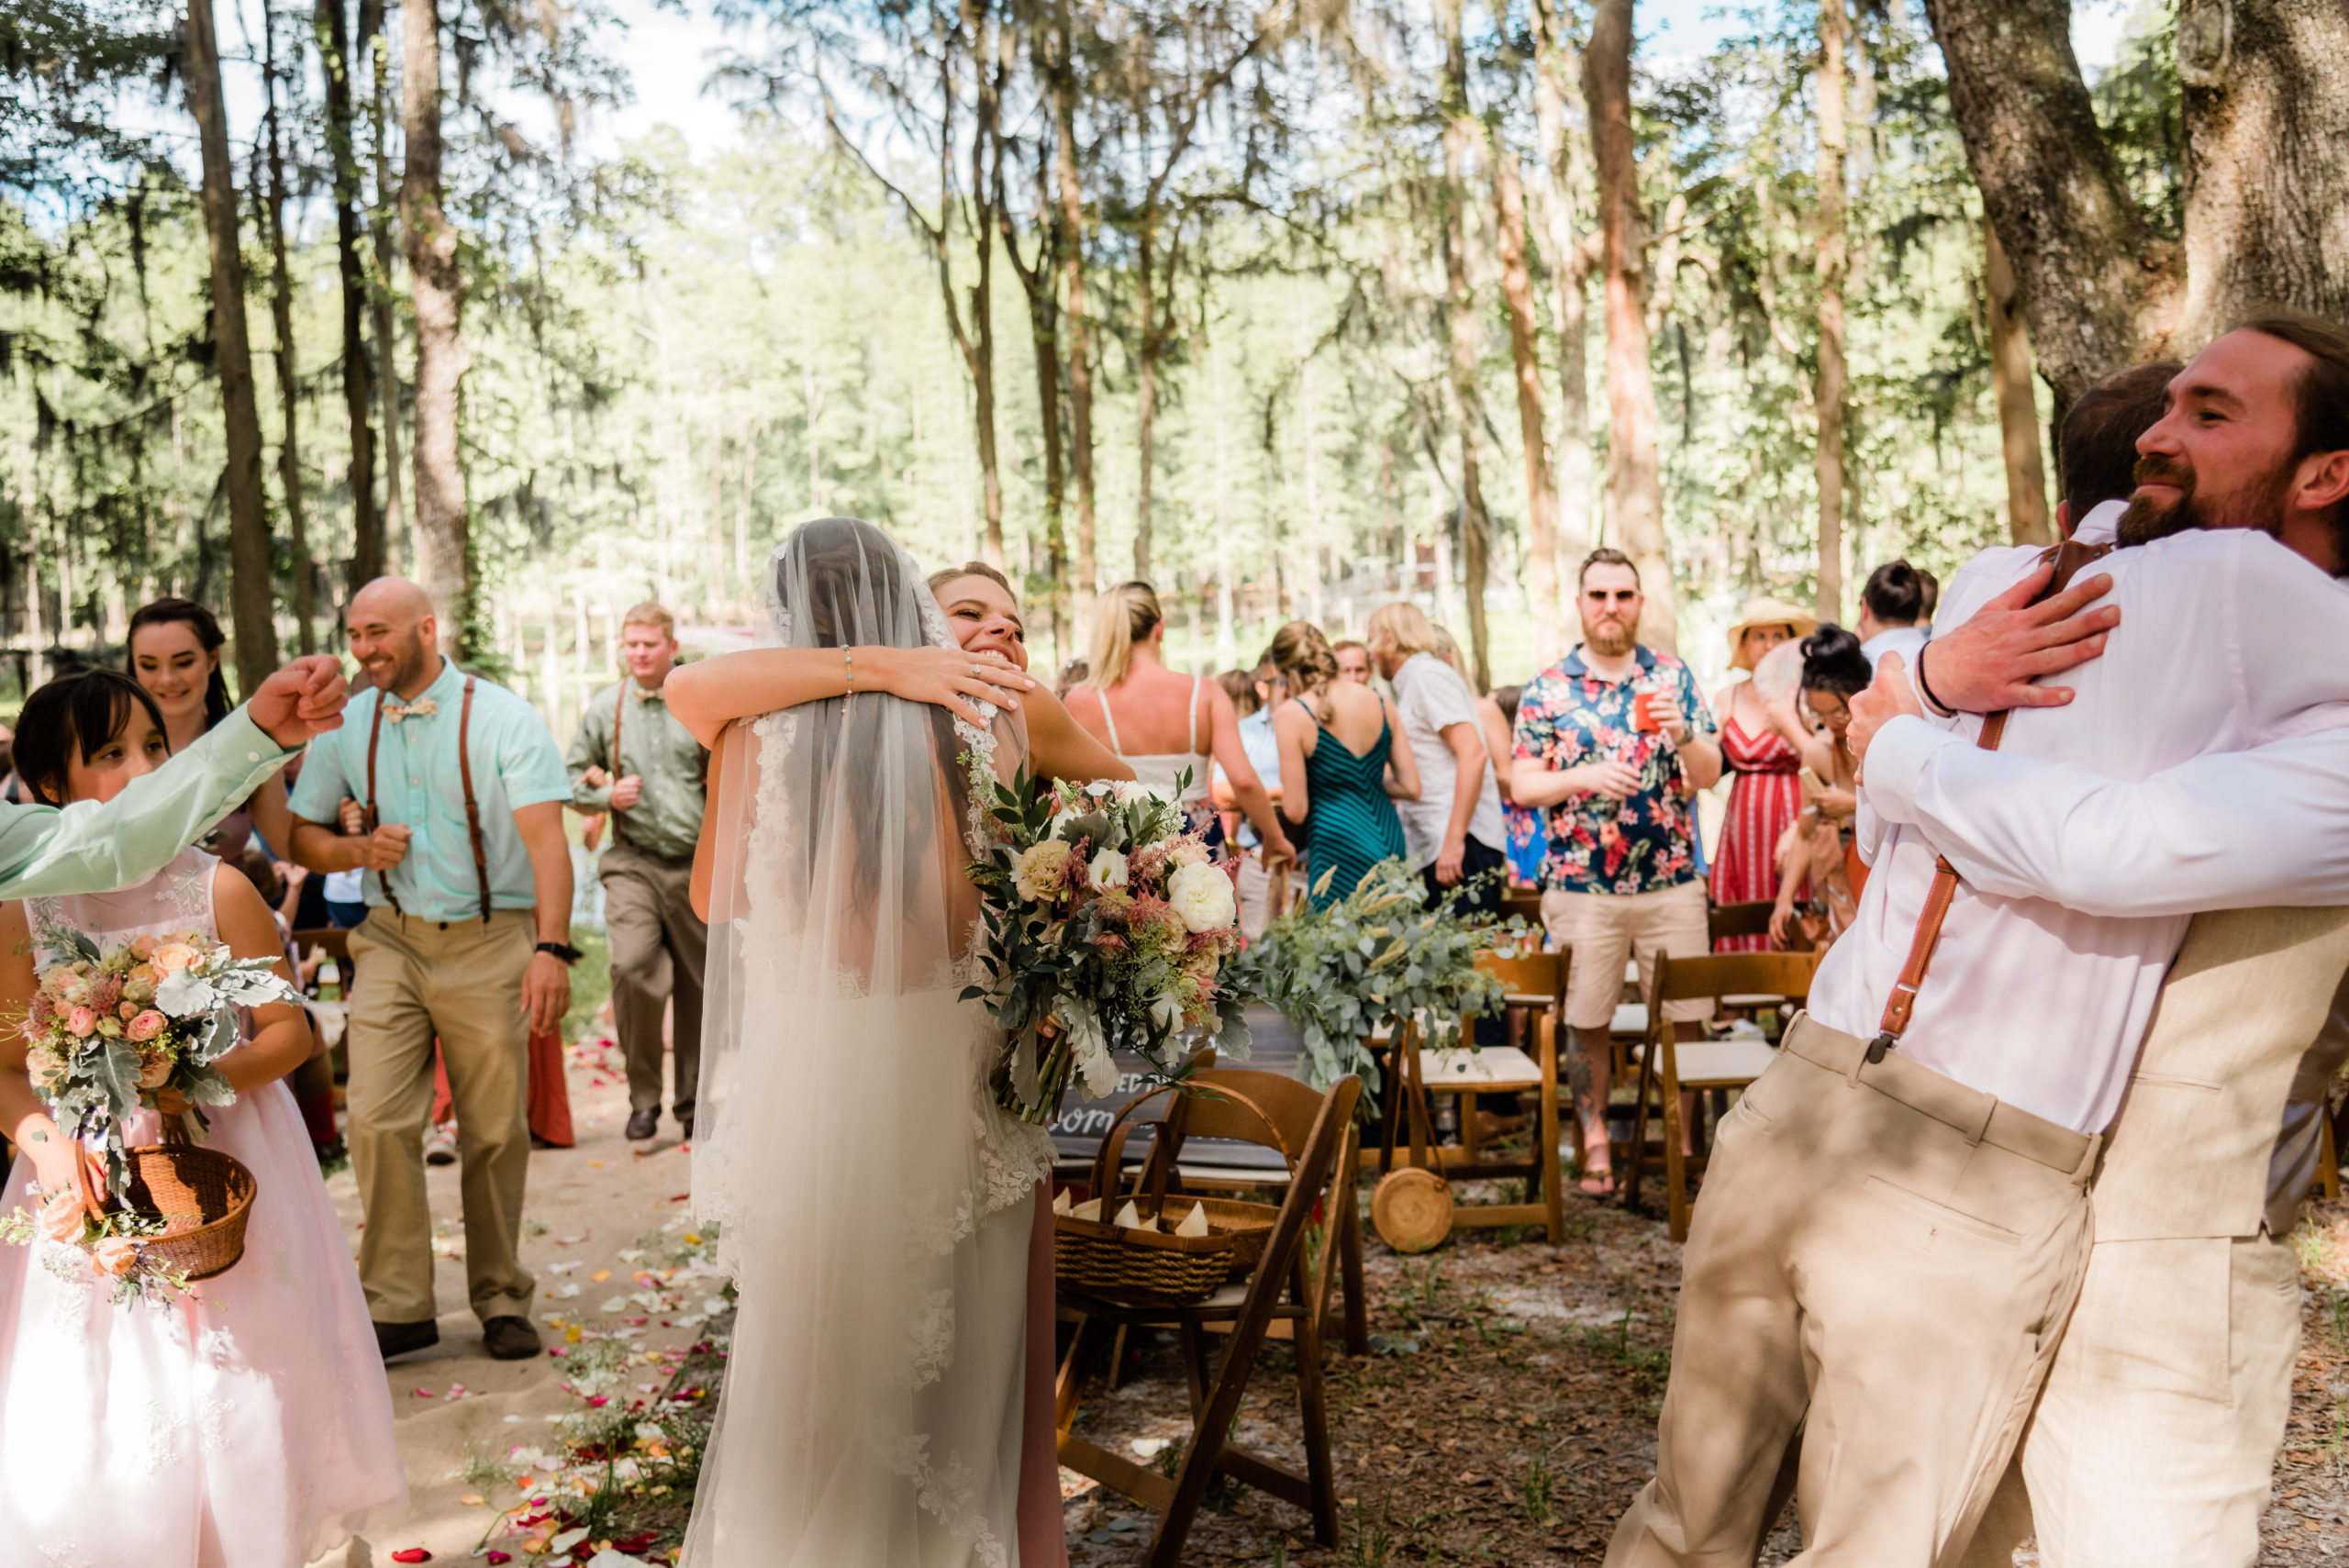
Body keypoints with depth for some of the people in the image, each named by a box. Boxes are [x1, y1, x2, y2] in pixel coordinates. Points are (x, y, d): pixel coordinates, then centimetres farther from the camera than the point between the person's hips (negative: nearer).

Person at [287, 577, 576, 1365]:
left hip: (489, 943, -3)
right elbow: (301, 834, 17)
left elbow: (546, 838, -13)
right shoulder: (346, 725, 8)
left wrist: (552, 947, -25)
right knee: (375, 1119, -8)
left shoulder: (503, 719, -5)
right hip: (391, 939, 3)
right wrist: (357, 850, -6)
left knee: (496, 1132, 2)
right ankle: (399, 1303, 5)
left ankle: (501, 1300, 18)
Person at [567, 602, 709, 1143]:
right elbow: (570, 778, 13)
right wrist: (606, 796, -7)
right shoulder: (604, 707, 7)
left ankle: (692, 1104, 23)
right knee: (632, 966, -21)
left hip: (697, 863, 1)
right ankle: (644, 1096, -4)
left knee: (698, 986, 6)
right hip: (634, 861, -1)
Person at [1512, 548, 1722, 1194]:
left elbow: (1710, 774, 1)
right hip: (1581, 886, -1)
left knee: (1687, 1017, 5)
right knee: (1586, 1022, 7)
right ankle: (1594, 1139, 21)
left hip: (1672, 882, 1)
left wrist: (1682, 734, -19)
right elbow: (1521, 785, -1)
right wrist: (1582, 777, -18)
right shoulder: (1546, 689, 2)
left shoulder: (1673, 677, 5)